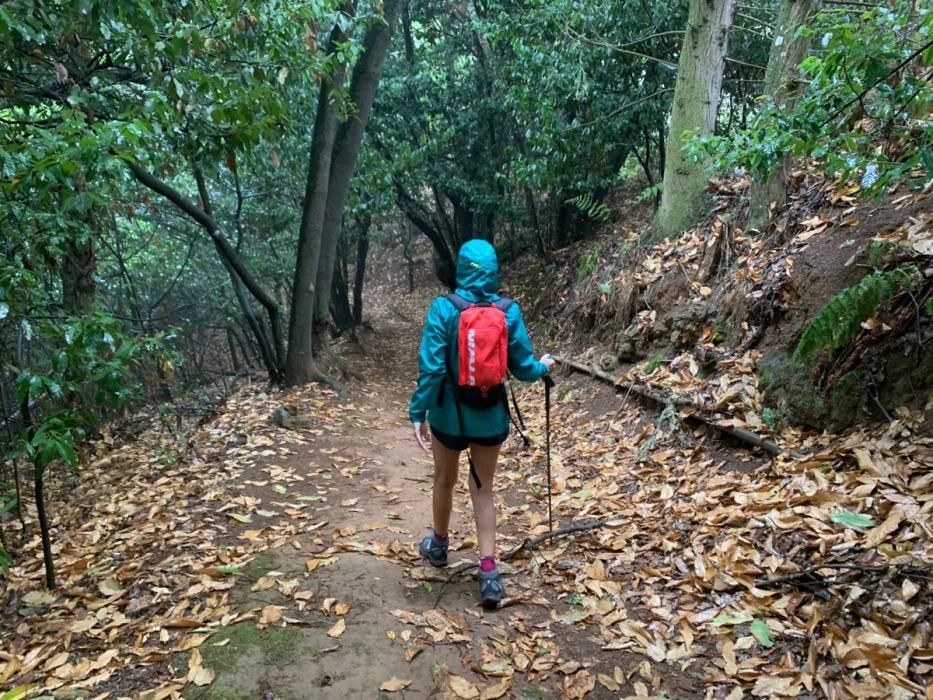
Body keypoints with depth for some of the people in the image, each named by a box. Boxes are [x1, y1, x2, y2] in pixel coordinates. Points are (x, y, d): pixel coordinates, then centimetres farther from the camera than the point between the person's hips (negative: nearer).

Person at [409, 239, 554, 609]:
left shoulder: (443, 309, -15)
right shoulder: (509, 313, -9)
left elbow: (431, 367, -18)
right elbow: (522, 368, -4)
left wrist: (418, 412, -11)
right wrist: (543, 367, 18)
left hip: (449, 414, -1)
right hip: (490, 416, 1)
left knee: (444, 481, 22)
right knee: (483, 490, 13)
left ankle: (439, 545, 44)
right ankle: (488, 571, 6)